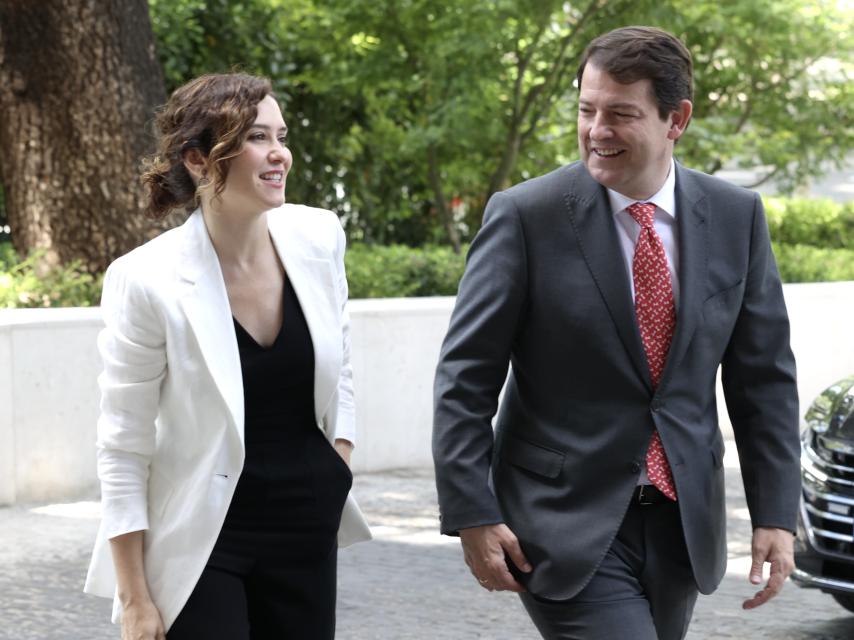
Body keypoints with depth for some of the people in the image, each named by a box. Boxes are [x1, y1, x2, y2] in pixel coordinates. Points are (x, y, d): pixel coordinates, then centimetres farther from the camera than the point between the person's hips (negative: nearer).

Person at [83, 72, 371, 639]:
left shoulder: (318, 238, -3)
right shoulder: (148, 281, -16)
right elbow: (123, 449, -10)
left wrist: (337, 474, 9)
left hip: (308, 534, 4)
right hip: (203, 543, -4)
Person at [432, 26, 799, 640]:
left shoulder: (735, 217, 1)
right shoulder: (525, 216, -10)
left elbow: (764, 377, 6)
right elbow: (465, 378, -7)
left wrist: (776, 513, 1)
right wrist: (472, 516, -12)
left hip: (684, 519, 4)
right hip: (568, 521, -4)